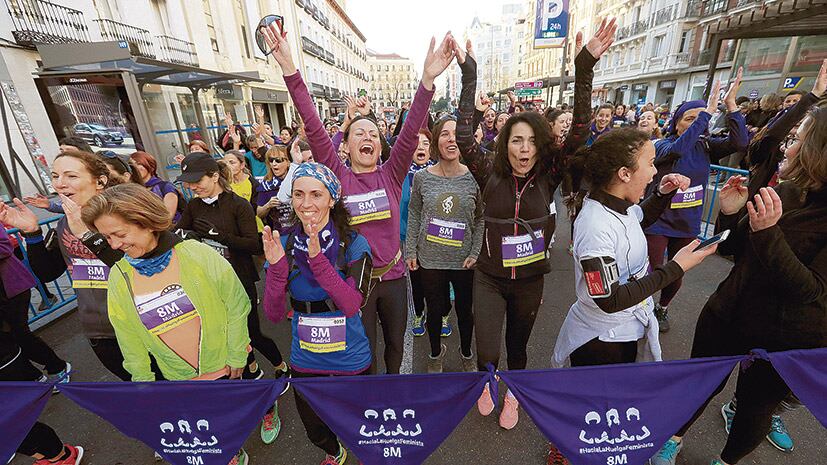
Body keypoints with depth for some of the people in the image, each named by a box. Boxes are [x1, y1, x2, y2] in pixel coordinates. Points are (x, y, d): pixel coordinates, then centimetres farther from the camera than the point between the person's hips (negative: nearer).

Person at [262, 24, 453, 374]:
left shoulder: (391, 175, -5)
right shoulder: (338, 177, -7)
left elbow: (411, 131, -17)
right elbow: (314, 129, -16)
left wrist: (428, 79, -28)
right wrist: (289, 69, -23)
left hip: (393, 276, 2)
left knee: (395, 343, 24)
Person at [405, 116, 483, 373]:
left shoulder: (473, 177, -6)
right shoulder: (422, 177, -4)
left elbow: (481, 219, -1)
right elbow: (413, 216, 3)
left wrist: (476, 253, -8)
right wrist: (410, 251, 1)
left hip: (465, 261, 0)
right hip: (430, 259, 1)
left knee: (465, 310, 18)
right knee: (434, 310, 17)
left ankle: (466, 353, 46)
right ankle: (436, 352, 46)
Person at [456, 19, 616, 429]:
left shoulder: (548, 176, -9)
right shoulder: (490, 173, -12)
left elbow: (579, 132, -16)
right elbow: (464, 138, -21)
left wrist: (585, 67, -22)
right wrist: (469, 75, -21)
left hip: (530, 279, 2)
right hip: (489, 278, -1)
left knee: (517, 344, 22)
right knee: (487, 355, -2)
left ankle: (513, 393, 53)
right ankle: (486, 382, 37)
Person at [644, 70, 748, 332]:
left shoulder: (705, 146, 0)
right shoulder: (661, 145, -13)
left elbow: (739, 142, -16)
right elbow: (678, 149, -34)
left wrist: (731, 103, -18)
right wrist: (707, 111, -30)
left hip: (688, 225, 5)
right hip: (657, 222, -5)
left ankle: (662, 309, 42)